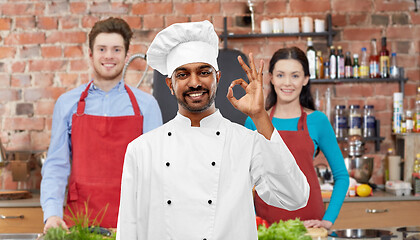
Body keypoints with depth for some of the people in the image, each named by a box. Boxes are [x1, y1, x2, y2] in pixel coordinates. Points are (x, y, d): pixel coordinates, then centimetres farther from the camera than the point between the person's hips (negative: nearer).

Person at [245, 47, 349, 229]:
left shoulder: (317, 121, 1)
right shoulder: (254, 122, 4)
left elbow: (341, 176, 6)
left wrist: (327, 221, -3)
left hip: (308, 221, -1)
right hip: (264, 223, 1)